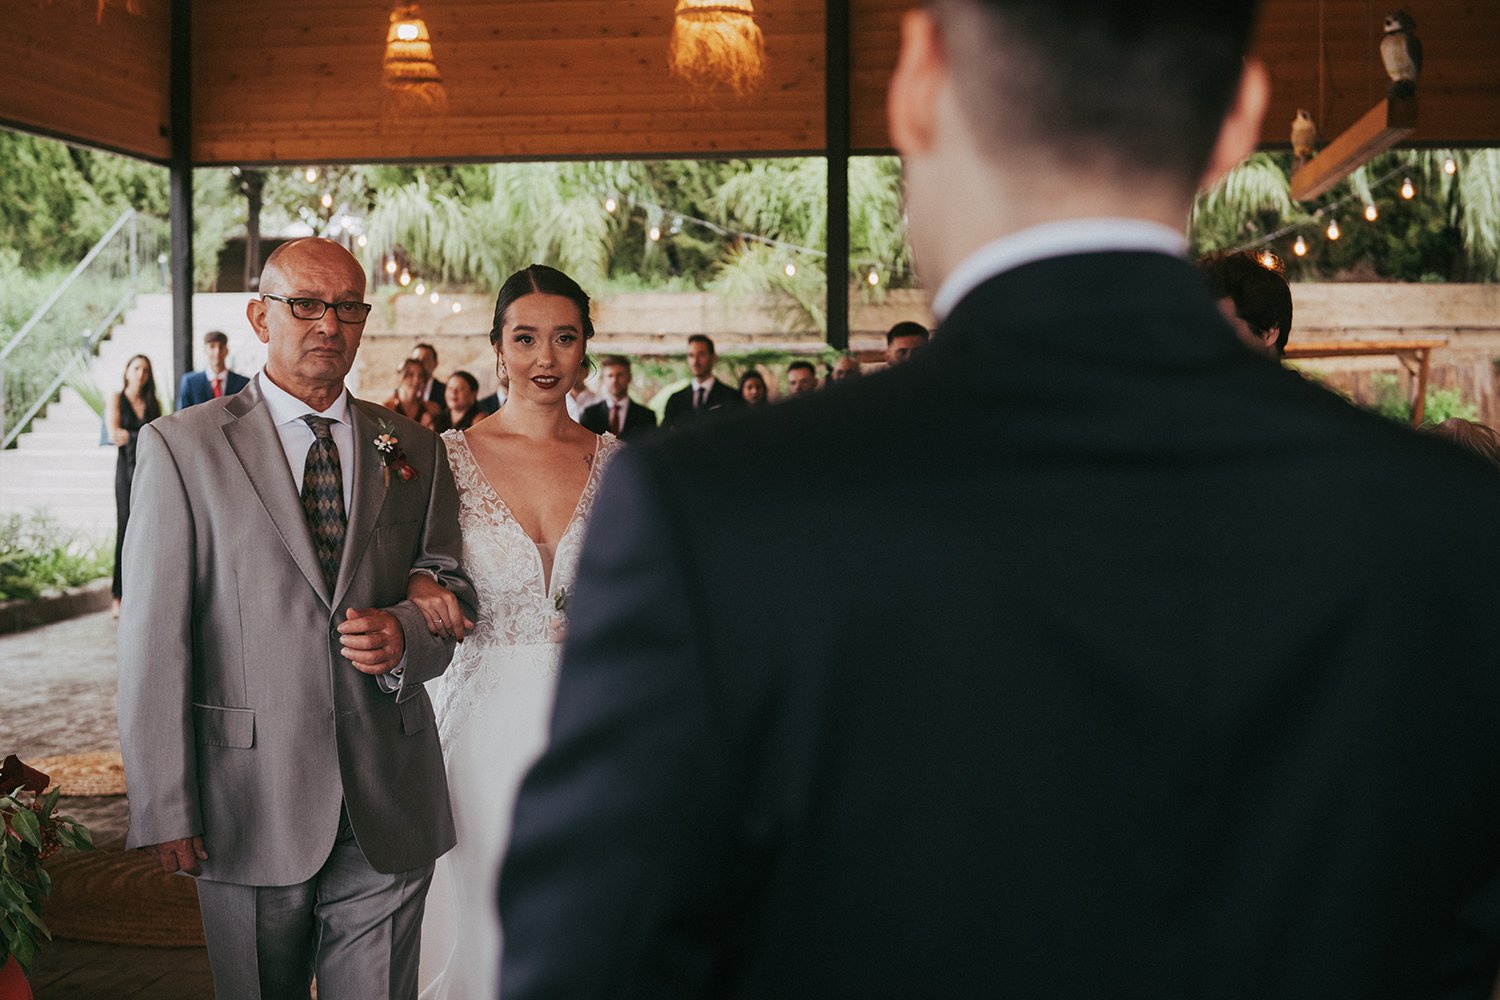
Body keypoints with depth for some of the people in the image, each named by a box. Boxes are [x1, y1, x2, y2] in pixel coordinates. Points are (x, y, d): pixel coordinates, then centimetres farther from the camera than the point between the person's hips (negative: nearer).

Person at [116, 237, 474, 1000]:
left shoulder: (413, 451, 9)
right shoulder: (182, 447, -2)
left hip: (389, 813, 2)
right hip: (249, 808, -2)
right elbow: (154, 637, -5)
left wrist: (406, 633, -11)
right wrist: (164, 809, -9)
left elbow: (454, 591, 13)